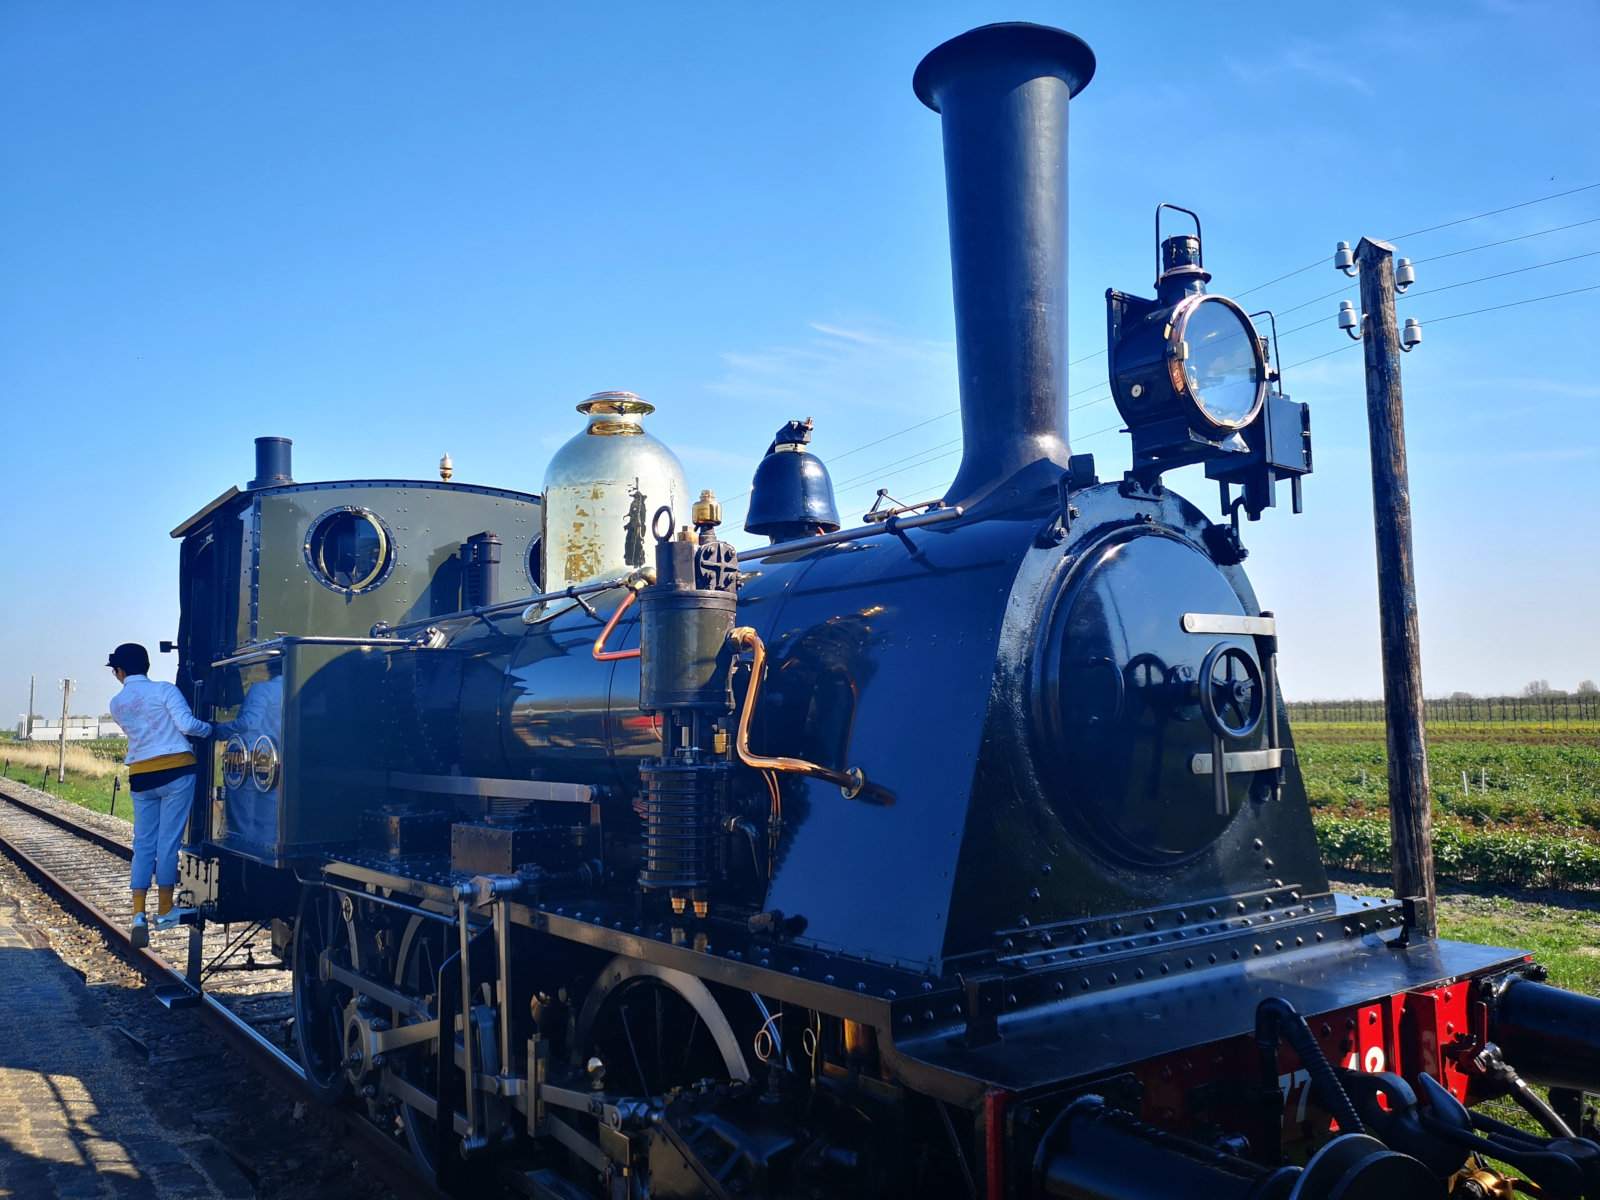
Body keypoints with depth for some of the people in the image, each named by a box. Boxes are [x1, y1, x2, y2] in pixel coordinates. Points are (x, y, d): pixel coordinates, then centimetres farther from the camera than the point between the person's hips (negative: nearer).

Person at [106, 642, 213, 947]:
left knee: (143, 844, 10)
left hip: (141, 776, 4)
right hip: (176, 771, -4)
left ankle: (138, 914, 2)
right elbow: (186, 725, -13)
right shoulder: (165, 691, -4)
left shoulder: (117, 704, 11)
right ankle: (164, 911, 10)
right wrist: (211, 730, 3)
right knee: (168, 841, 2)